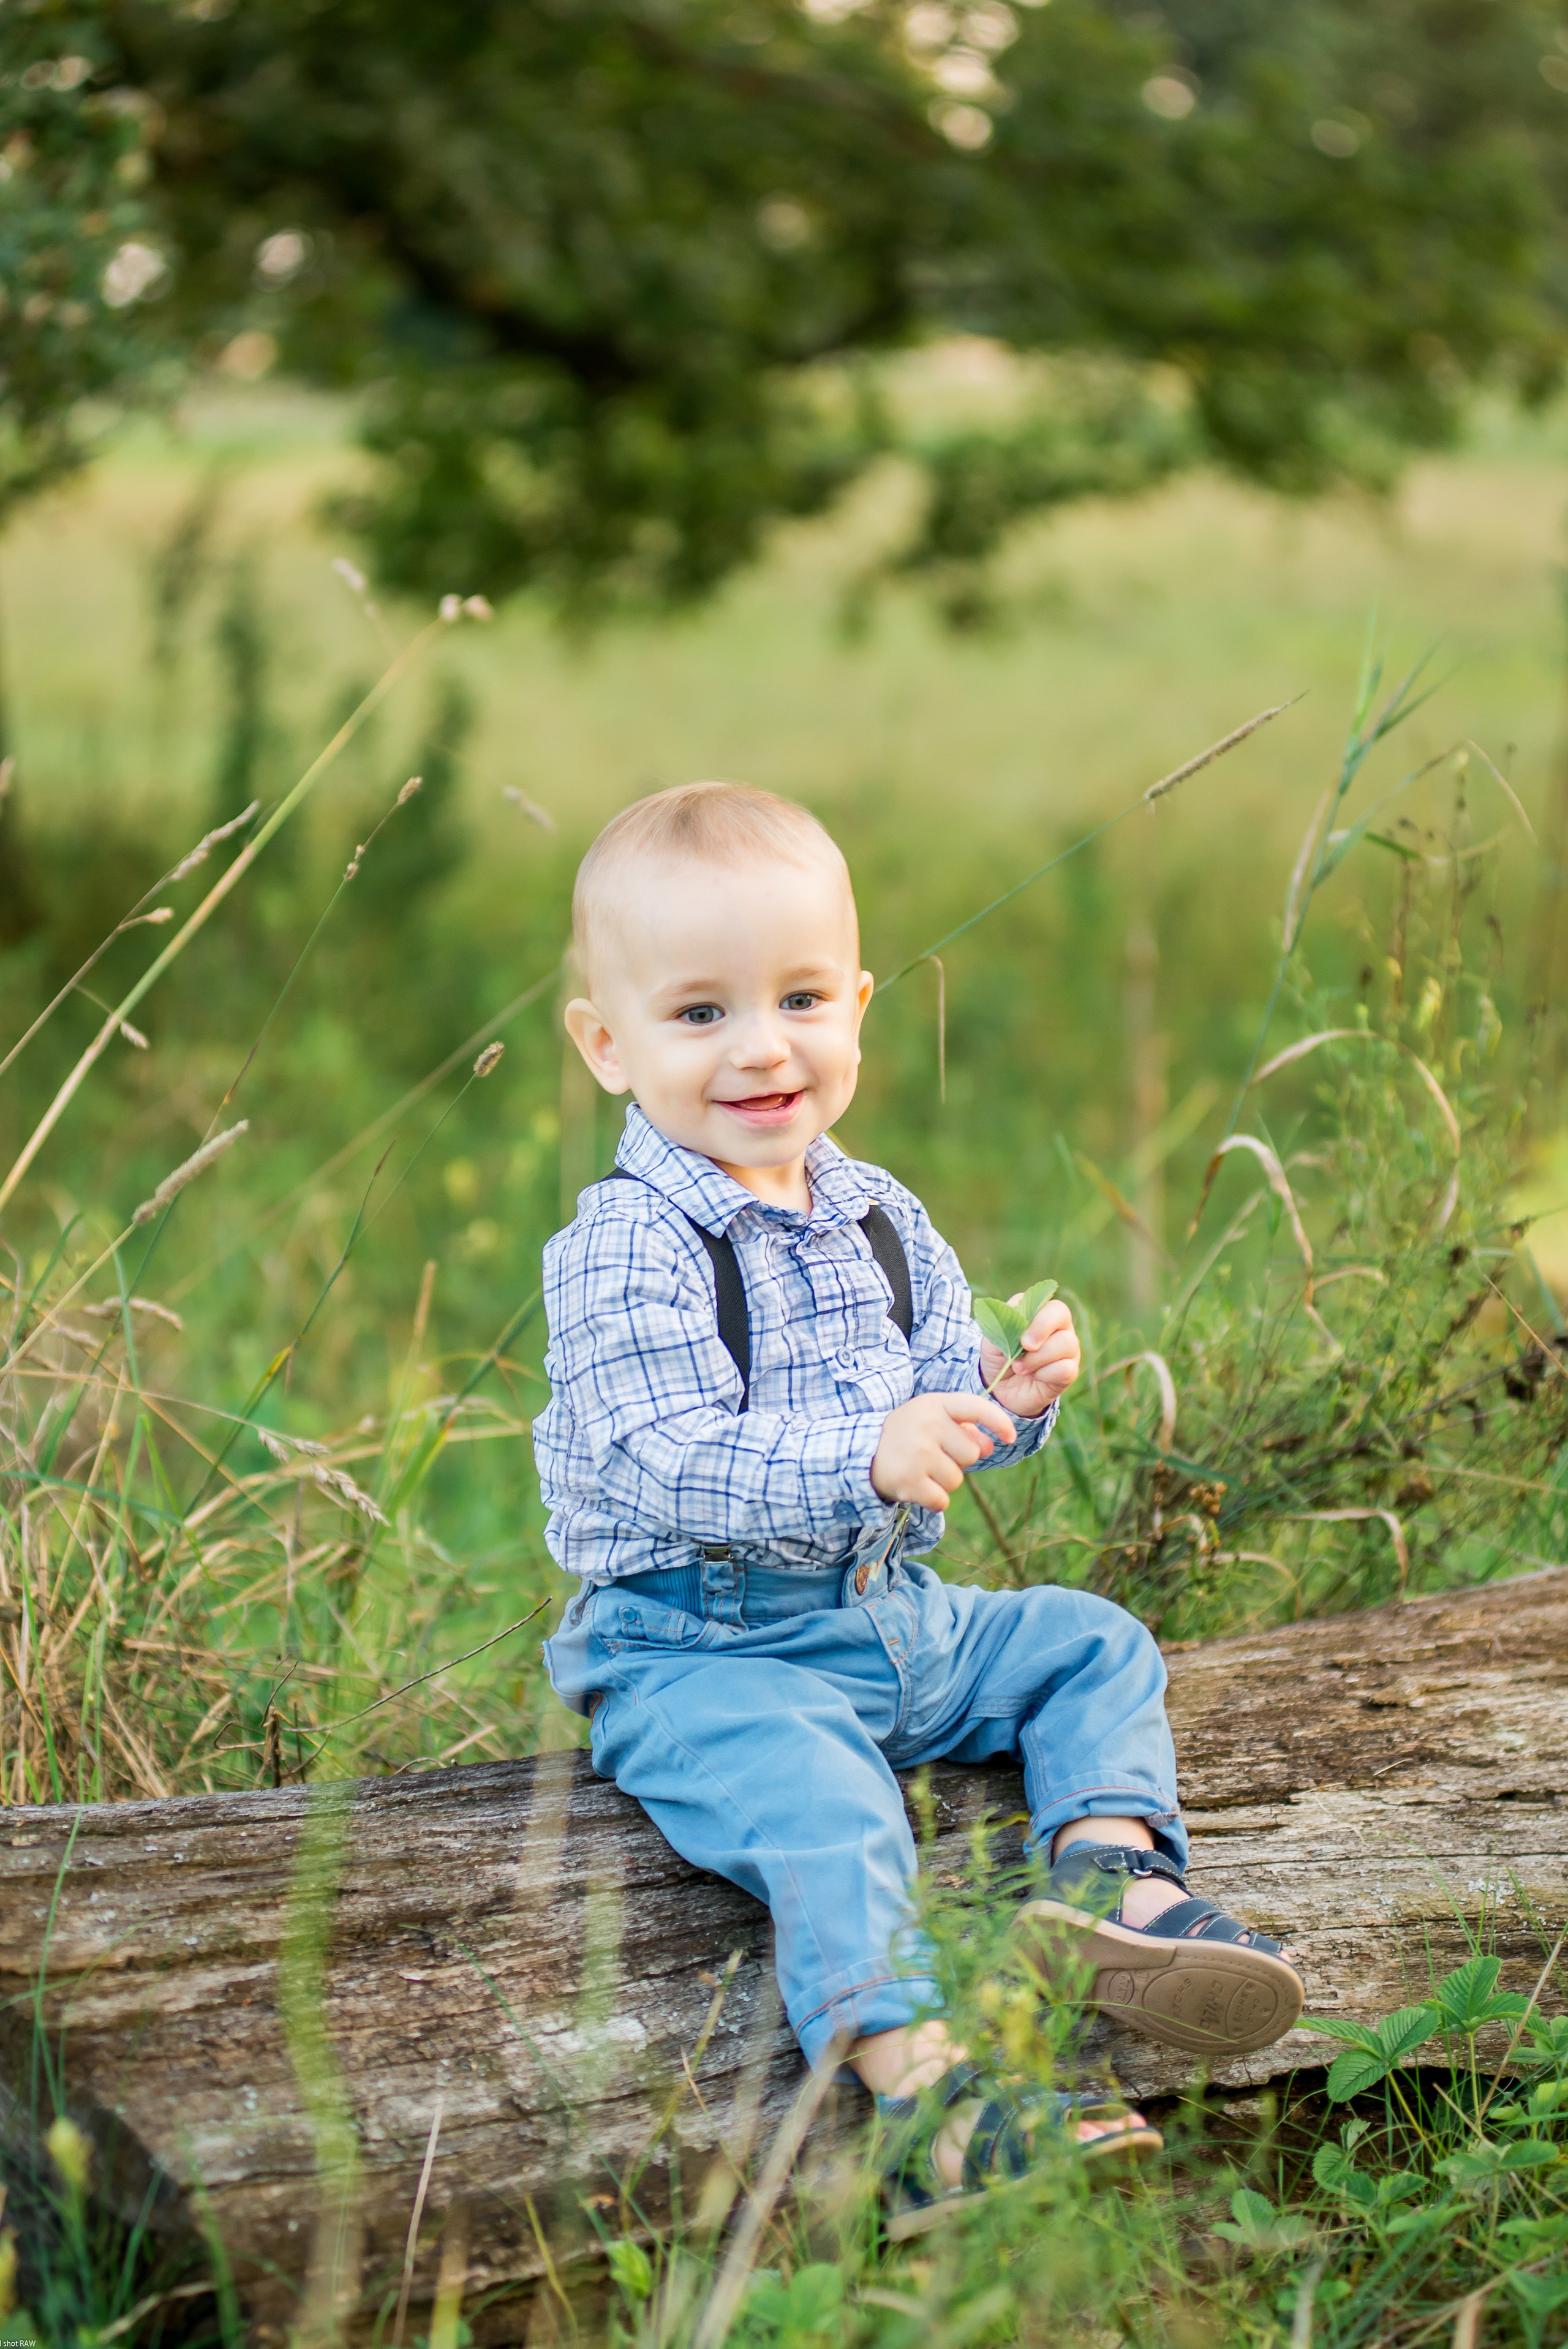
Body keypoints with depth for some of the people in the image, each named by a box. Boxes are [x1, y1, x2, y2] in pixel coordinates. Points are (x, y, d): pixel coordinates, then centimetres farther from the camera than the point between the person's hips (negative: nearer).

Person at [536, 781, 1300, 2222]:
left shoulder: (879, 1219, 9)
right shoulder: (628, 1253, -17)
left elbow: (933, 1407, 14)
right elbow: (664, 1466, -26)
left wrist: (1005, 1396, -10)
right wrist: (865, 1460, -37)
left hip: (896, 1616, 8)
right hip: (703, 1652, -8)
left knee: (1093, 1644, 9)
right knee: (805, 1779, -33)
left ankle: (1108, 1861, -12)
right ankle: (905, 2050, -50)